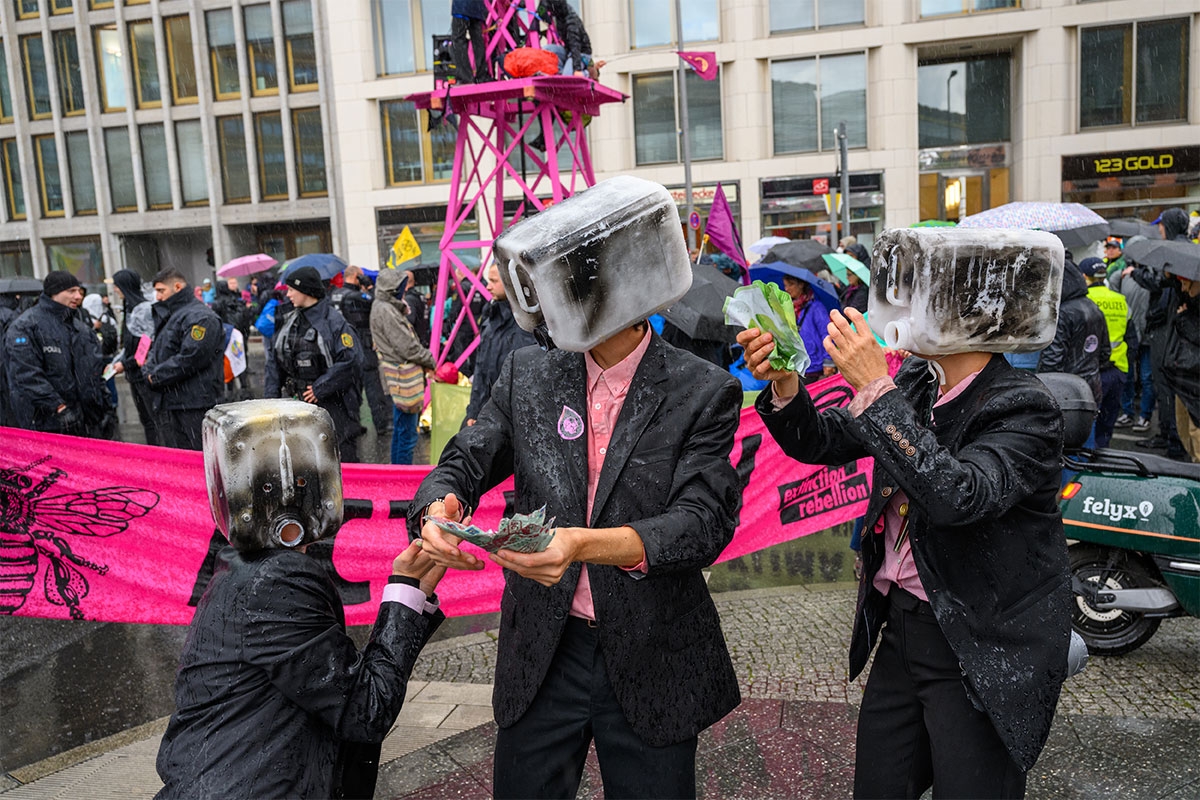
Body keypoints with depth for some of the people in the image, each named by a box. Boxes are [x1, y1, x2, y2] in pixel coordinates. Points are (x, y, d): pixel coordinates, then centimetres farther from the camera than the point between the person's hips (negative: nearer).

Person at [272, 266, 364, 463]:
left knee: (343, 459, -1)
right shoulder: (290, 322, 10)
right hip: (298, 402, 7)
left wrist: (319, 388, -17)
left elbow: (350, 360, -20)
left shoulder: (333, 321, -12)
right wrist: (275, 395, 10)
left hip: (332, 403, -7)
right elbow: (277, 361, 16)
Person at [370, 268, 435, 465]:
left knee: (400, 429, 20)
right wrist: (431, 360, -6)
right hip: (402, 376, -11)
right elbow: (407, 348, -20)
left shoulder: (388, 308, 15)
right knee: (407, 433, -5)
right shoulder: (385, 311, -18)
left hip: (401, 376, 11)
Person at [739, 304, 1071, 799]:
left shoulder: (1025, 409, -18)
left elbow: (958, 495, -34)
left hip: (981, 654, -6)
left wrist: (877, 390, -33)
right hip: (899, 628, 6)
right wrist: (785, 386, -15)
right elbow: (821, 443, 4)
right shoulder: (916, 382, 2)